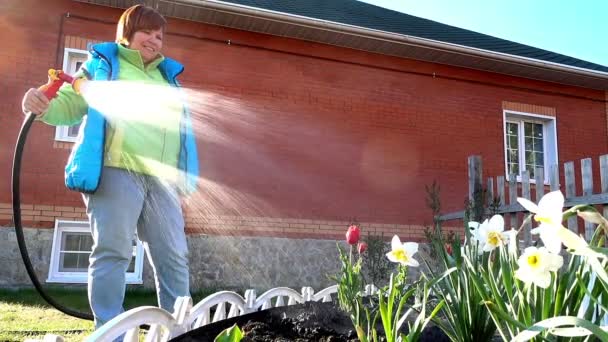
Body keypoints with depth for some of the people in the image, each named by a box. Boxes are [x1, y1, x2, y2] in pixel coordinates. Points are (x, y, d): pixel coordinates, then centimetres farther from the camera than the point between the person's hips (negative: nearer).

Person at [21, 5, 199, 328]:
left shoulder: (168, 75, 27)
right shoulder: (102, 63, 14)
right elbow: (69, 104, 8)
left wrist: (182, 177, 17)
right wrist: (44, 106, -16)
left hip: (162, 178, 5)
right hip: (116, 170, -4)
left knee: (173, 258, 3)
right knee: (112, 253, -7)